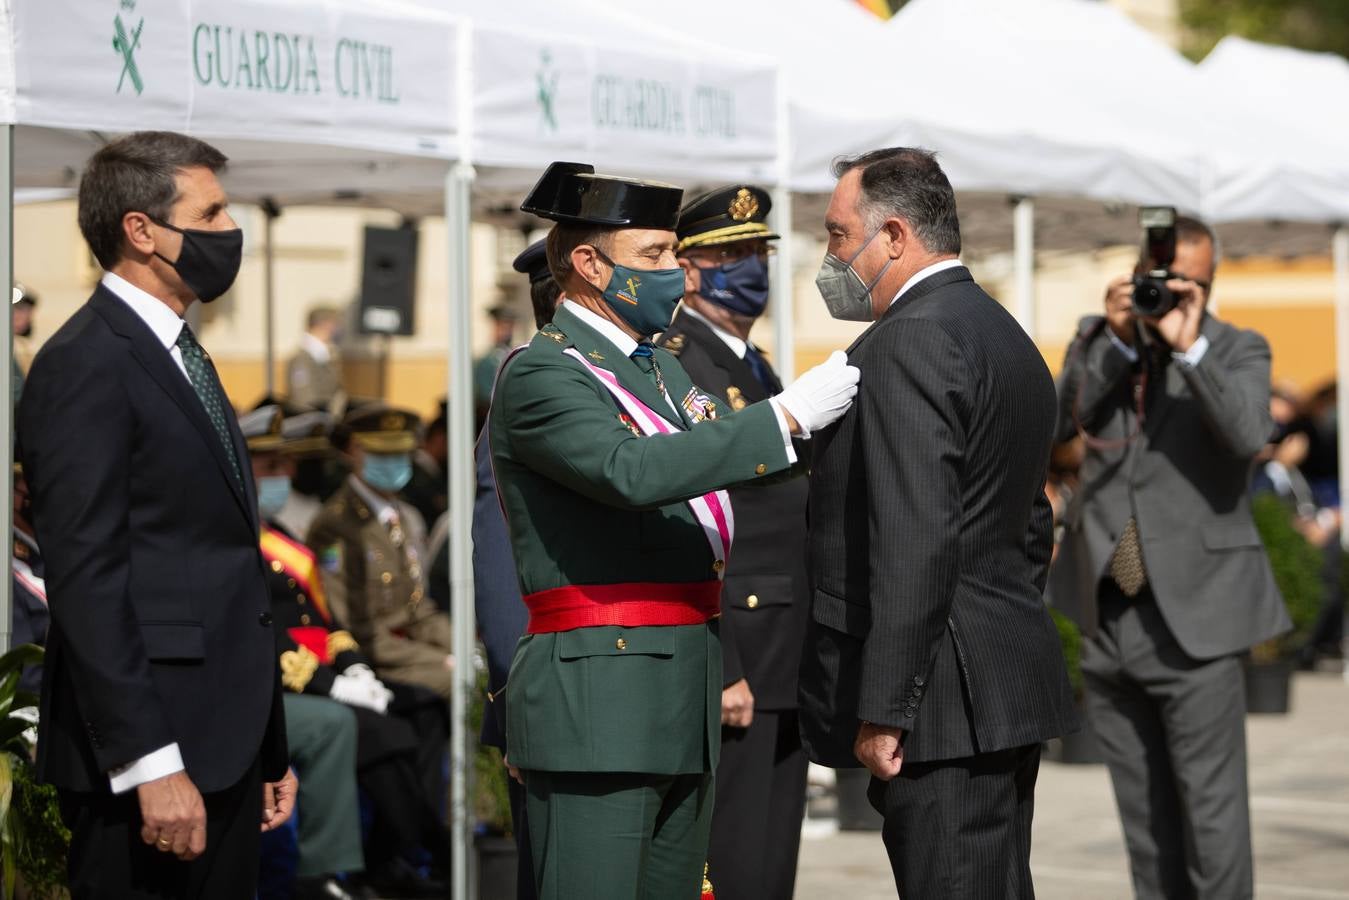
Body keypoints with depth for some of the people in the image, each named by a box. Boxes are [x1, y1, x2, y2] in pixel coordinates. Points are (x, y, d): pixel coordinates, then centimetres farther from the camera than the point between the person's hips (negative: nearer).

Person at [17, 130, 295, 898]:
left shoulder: (182, 357, 19)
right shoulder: (88, 364, -11)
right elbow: (88, 581, -18)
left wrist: (268, 747, 18)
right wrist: (151, 764, -21)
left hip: (225, 745, 9)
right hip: (154, 762, -9)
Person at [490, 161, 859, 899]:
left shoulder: (664, 367, 20)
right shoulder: (539, 375, -9)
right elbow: (631, 471, -27)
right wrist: (788, 415, -26)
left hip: (685, 702, 9)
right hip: (594, 703, -9)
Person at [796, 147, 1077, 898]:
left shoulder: (911, 340, -14)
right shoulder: (1008, 337, 18)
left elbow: (915, 540, -22)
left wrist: (882, 709, -21)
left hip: (943, 699, -10)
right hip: (1010, 690, 10)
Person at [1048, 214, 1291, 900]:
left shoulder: (1238, 352, 0)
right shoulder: (1097, 339, 10)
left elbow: (1248, 435, -19)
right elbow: (1056, 423, -7)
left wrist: (1189, 345, -25)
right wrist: (1117, 341, -16)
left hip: (1192, 620, -4)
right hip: (1108, 619, 4)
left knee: (1211, 811, -6)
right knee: (1145, 817, 11)